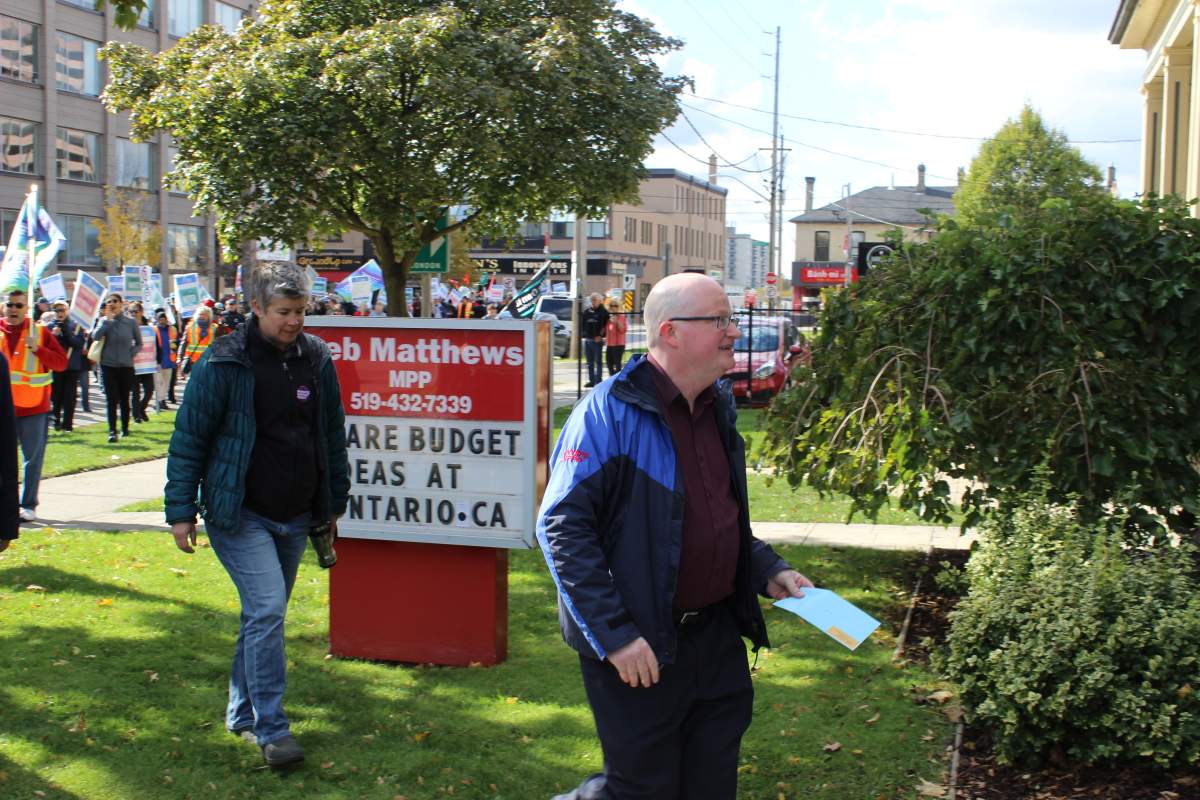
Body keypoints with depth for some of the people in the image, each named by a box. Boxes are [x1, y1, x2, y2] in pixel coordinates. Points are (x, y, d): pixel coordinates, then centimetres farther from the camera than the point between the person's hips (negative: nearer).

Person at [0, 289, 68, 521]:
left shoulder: (40, 332, 2)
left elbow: (61, 362, -4)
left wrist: (38, 349, -16)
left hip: (34, 407, -1)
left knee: (33, 458, 2)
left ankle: (28, 505, 7)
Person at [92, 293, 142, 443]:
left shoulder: (131, 322, 2)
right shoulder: (105, 321, 2)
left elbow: (139, 343, 11)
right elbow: (95, 336, -16)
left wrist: (131, 354, -4)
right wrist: (108, 319, -15)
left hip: (126, 366, 0)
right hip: (108, 365, 0)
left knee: (125, 399, 9)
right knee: (111, 400, -5)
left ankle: (125, 428, 23)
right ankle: (112, 431, -7)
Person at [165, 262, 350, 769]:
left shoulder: (316, 358, 4)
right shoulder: (224, 363, -11)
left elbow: (333, 433, 14)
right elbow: (188, 438, -7)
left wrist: (335, 500, 16)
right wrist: (181, 511, -8)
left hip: (295, 516, 5)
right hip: (240, 514, -5)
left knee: (266, 613, 14)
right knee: (267, 608, -16)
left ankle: (242, 713, 30)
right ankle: (270, 729, -8)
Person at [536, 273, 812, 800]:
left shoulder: (718, 407, 9)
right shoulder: (611, 412, -16)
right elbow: (561, 526, -20)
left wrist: (767, 571, 8)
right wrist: (614, 634, -22)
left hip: (717, 637, 8)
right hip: (642, 652, -7)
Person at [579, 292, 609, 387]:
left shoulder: (603, 312, -4)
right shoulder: (587, 311, 12)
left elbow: (606, 325, -8)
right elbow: (582, 324, 16)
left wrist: (600, 335, -14)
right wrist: (583, 333, 3)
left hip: (597, 340, -6)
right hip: (587, 339, 6)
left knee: (598, 362, -2)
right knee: (590, 362, 11)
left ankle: (598, 381, 0)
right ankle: (591, 380, 17)